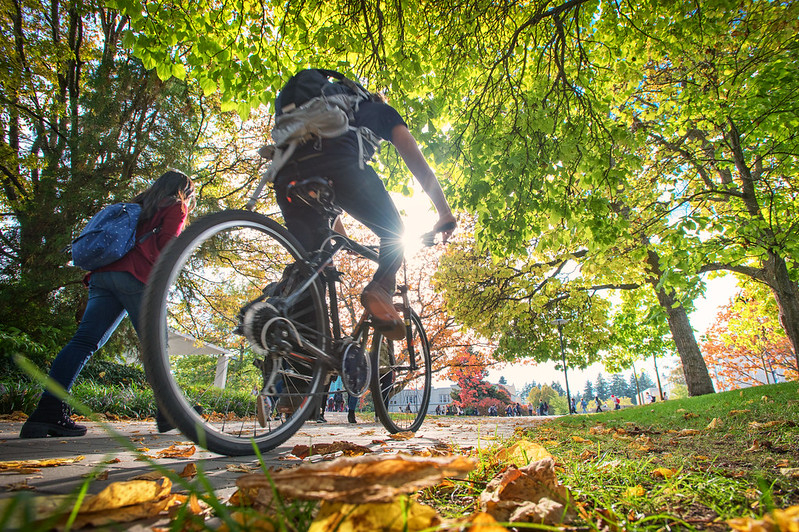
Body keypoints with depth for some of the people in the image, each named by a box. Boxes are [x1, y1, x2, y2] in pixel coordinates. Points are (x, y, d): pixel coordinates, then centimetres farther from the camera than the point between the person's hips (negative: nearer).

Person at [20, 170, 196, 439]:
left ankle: (47, 411, -11)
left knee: (84, 341, -2)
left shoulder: (139, 204, 31)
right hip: (136, 277, -7)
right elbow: (166, 244, -7)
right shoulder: (176, 207, 9)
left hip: (103, 274, 7)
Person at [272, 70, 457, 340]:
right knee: (395, 235, 13)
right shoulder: (381, 110, 34)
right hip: (340, 165, -5)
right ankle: (380, 288, -13)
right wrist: (445, 212, 23)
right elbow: (416, 160, 21)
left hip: (288, 172, 5)